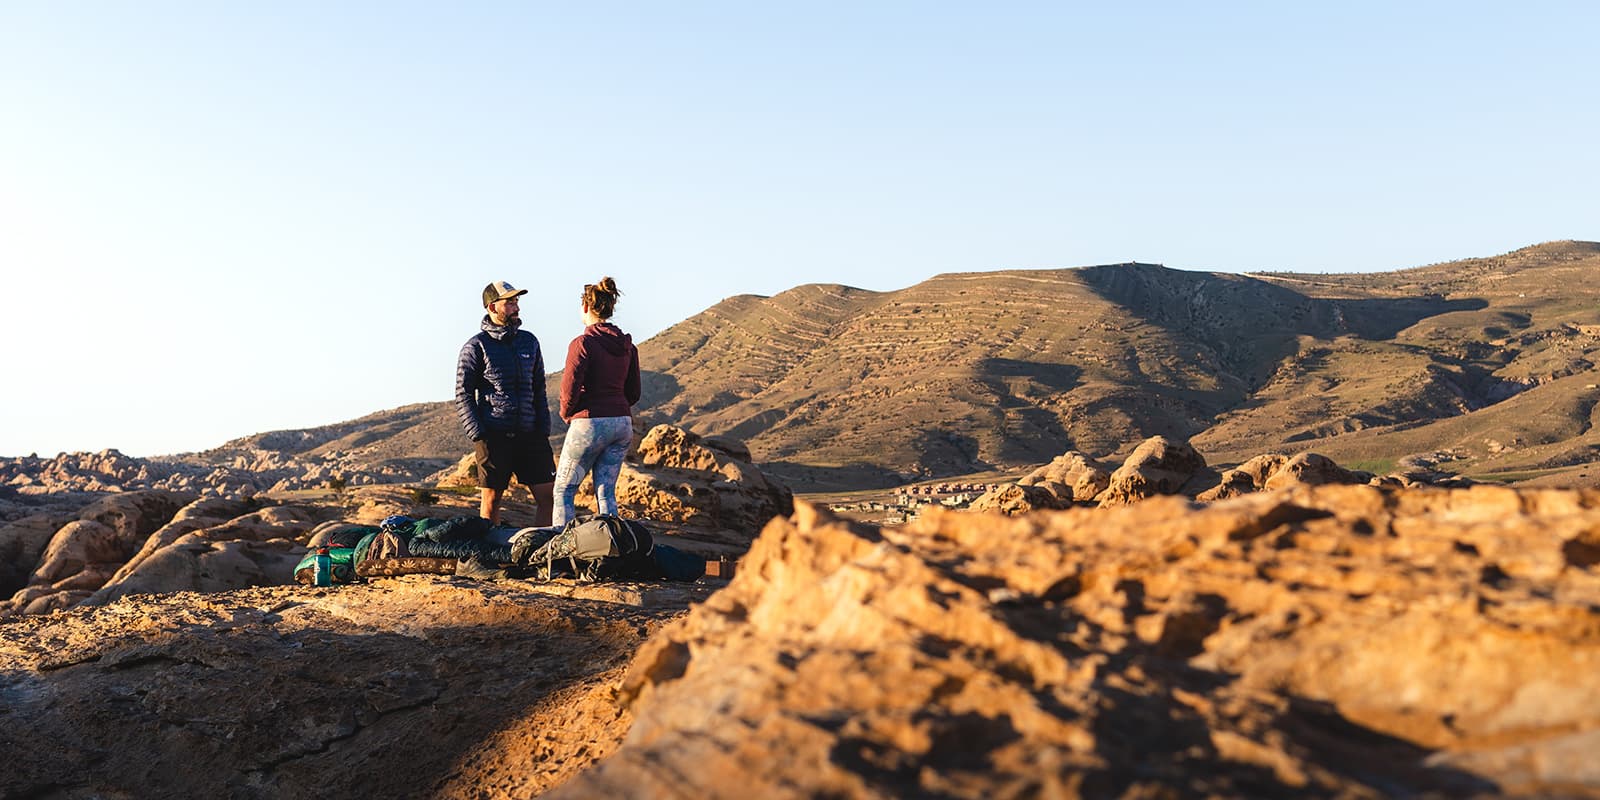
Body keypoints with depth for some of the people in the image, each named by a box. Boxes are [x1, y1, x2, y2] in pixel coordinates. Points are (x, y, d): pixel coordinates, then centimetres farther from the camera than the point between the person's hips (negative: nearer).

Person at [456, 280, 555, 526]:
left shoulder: (529, 342, 14)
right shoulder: (475, 347, 0)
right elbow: (463, 397, -1)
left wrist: (544, 429, 8)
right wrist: (479, 436, -11)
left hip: (530, 434, 4)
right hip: (494, 437, -4)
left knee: (548, 496, -1)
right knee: (491, 501, 3)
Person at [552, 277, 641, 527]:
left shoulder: (583, 343, -12)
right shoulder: (627, 345, 8)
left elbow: (570, 387, -16)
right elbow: (633, 392, 12)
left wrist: (567, 413, 3)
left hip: (589, 423, -6)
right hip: (623, 422, 6)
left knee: (563, 490, 6)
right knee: (606, 492, 12)